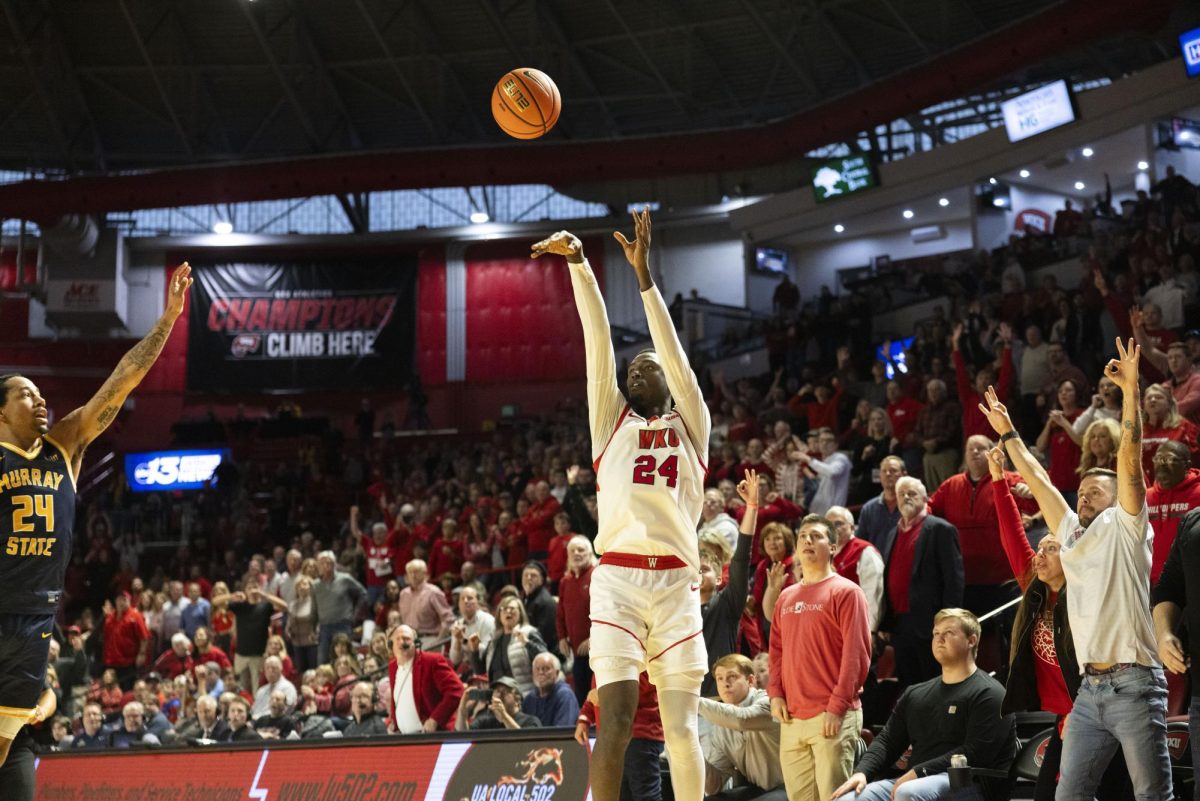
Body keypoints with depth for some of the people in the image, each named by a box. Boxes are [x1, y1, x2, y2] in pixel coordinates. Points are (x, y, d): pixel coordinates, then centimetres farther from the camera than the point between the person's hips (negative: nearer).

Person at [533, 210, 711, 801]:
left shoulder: (691, 425, 17)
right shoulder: (611, 420, 18)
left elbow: (671, 350, 6)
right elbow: (599, 339, 8)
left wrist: (643, 273, -2)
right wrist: (578, 263, 1)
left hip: (676, 581, 0)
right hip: (618, 578, 0)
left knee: (681, 726, -1)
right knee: (616, 718, -10)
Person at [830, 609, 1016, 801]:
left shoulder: (988, 695, -1)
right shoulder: (915, 694, 23)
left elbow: (976, 754, -12)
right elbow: (887, 740, 19)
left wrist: (919, 772, -18)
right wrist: (861, 772, -2)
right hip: (913, 781, 7)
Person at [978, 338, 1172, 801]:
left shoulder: (1125, 528, 2)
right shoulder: (1071, 533, 18)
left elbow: (1130, 460, -8)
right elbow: (1037, 480, 27)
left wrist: (1130, 389, -14)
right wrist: (1007, 433, 31)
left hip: (1133, 682, -7)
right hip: (1090, 687, 7)